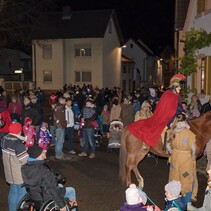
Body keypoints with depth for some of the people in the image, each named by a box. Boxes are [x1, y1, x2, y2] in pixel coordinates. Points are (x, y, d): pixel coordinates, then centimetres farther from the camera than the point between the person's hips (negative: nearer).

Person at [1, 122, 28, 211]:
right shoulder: (18, 145, -28)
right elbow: (25, 161, -25)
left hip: (9, 173, 8)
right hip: (20, 175, -8)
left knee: (13, 192, 23)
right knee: (22, 194, 8)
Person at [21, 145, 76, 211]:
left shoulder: (24, 168, -12)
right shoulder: (44, 171, -35)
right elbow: (53, 191, -29)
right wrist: (62, 205, -17)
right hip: (46, 199, -7)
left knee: (60, 185, 30)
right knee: (71, 190, 14)